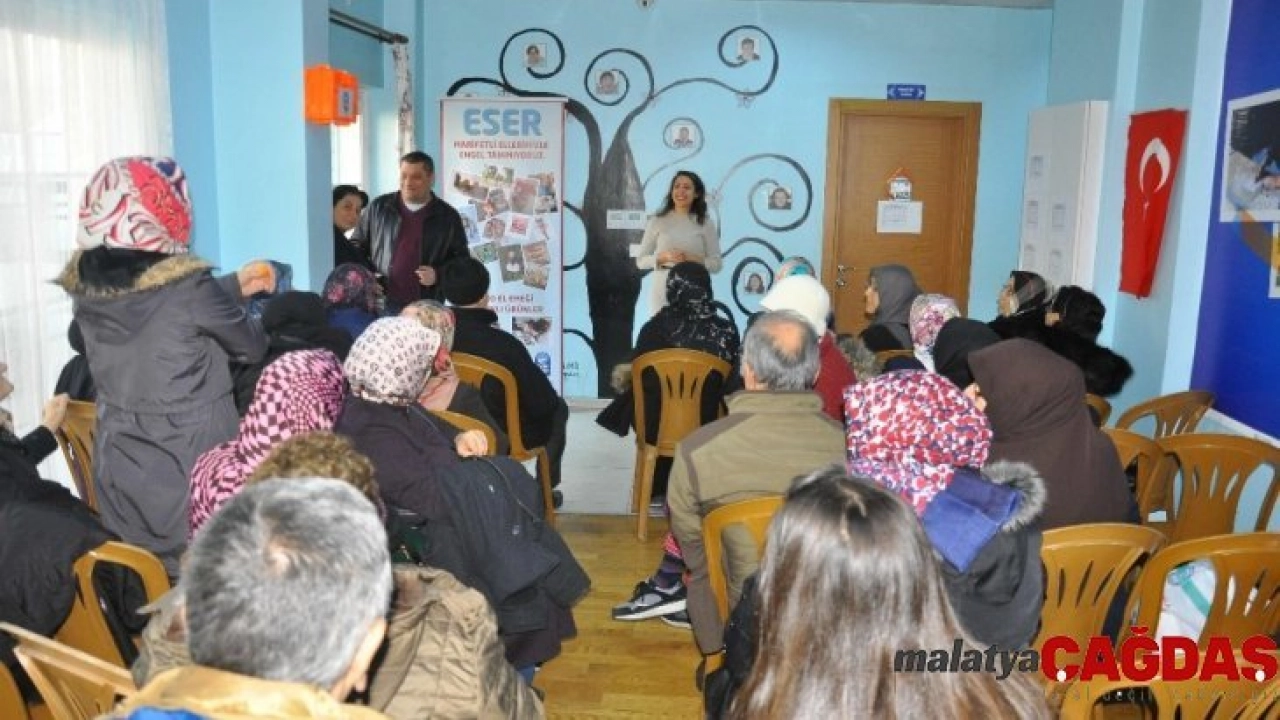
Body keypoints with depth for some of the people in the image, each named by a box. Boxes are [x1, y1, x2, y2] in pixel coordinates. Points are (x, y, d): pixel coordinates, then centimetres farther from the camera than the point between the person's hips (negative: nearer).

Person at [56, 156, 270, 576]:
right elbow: (252, 348, -4)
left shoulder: (85, 286, -4)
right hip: (191, 479, -5)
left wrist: (235, 286, 21)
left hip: (119, 483, 6)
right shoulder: (188, 287, -22)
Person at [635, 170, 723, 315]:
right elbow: (640, 261, 6)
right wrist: (663, 257, -11)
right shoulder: (657, 221, 6)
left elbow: (716, 264, 3)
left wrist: (692, 259, -13)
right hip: (662, 293, 0)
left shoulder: (706, 224, 5)